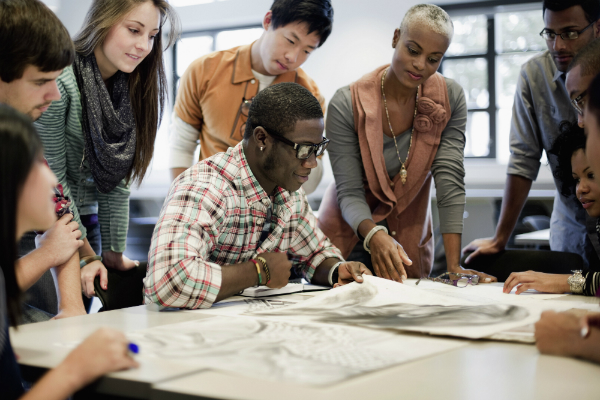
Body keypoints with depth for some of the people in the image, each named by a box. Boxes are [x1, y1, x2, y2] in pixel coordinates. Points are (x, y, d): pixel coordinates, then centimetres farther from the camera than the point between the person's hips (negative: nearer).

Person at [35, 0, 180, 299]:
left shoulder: (134, 87, -1)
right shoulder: (57, 81, -22)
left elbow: (118, 177, 0)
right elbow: (51, 178, -18)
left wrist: (114, 252, -3)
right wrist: (86, 256, -16)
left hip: (84, 215, 6)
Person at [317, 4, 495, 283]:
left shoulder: (450, 99, -12)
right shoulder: (347, 104, -20)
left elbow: (450, 181, -18)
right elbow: (350, 193, -21)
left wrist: (454, 266, -26)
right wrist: (375, 236, -42)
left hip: (410, 239, 2)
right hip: (349, 238, -2)